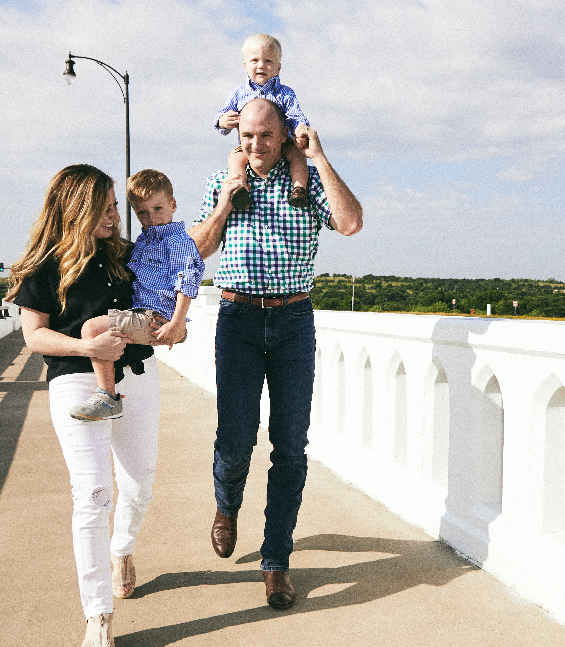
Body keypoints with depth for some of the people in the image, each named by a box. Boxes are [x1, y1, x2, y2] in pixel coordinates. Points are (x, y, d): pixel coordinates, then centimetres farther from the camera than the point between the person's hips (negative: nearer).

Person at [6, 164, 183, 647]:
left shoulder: (126, 255, 7)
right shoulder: (45, 266, -5)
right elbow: (34, 335, -7)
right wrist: (88, 347, -20)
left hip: (138, 376, 5)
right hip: (78, 384, -4)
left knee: (139, 486, 11)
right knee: (92, 495, -11)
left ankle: (122, 551, 45)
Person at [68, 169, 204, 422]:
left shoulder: (179, 240, -6)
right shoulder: (143, 241, 21)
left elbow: (185, 284, -15)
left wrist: (177, 324, -22)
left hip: (158, 318, -10)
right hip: (140, 314, 10)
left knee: (93, 327, -23)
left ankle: (107, 397, -22)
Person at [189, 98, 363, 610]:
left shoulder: (308, 180, 4)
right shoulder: (222, 181, 9)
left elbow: (351, 223, -13)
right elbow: (199, 248, 10)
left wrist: (319, 158, -11)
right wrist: (225, 204, -6)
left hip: (294, 320, 0)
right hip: (239, 319, 0)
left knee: (290, 445, 0)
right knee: (236, 437, -7)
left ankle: (277, 561, 11)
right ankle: (227, 504, 29)